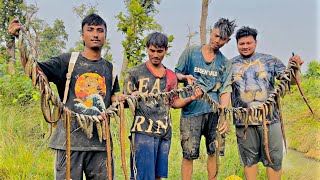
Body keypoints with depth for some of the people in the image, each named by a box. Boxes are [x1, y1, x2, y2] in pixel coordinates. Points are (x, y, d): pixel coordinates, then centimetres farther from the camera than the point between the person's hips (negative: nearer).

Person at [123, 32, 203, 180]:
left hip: (165, 133, 5)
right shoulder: (134, 73, 1)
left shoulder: (171, 76, 13)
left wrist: (191, 98, -1)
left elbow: (174, 102, 17)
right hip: (143, 132, -4)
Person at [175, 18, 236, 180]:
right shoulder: (190, 53, 6)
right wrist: (186, 77, -11)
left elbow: (225, 91, 3)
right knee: (189, 154, -2)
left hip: (215, 112, 2)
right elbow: (176, 75, 12)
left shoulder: (225, 64, 11)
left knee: (214, 152, 6)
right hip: (191, 111, -2)